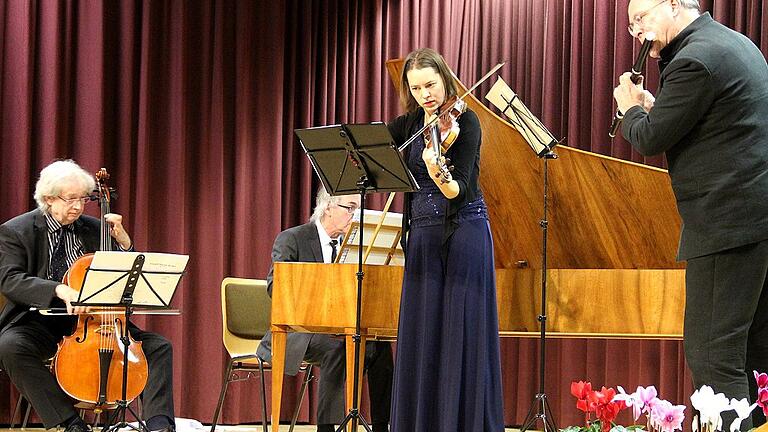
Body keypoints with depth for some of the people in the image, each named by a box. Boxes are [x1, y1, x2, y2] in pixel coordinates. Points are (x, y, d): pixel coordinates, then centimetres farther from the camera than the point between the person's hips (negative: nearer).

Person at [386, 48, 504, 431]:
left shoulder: (464, 122, -8)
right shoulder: (411, 123, 10)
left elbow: (458, 192, -19)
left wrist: (439, 176, -40)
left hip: (462, 232, -6)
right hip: (422, 234, 6)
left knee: (461, 333, -8)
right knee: (420, 335, 4)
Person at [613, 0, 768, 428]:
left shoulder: (695, 60, -14)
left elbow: (650, 139, -10)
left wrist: (632, 106, 9)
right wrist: (652, 105, 14)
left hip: (727, 225, -10)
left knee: (712, 354, -8)